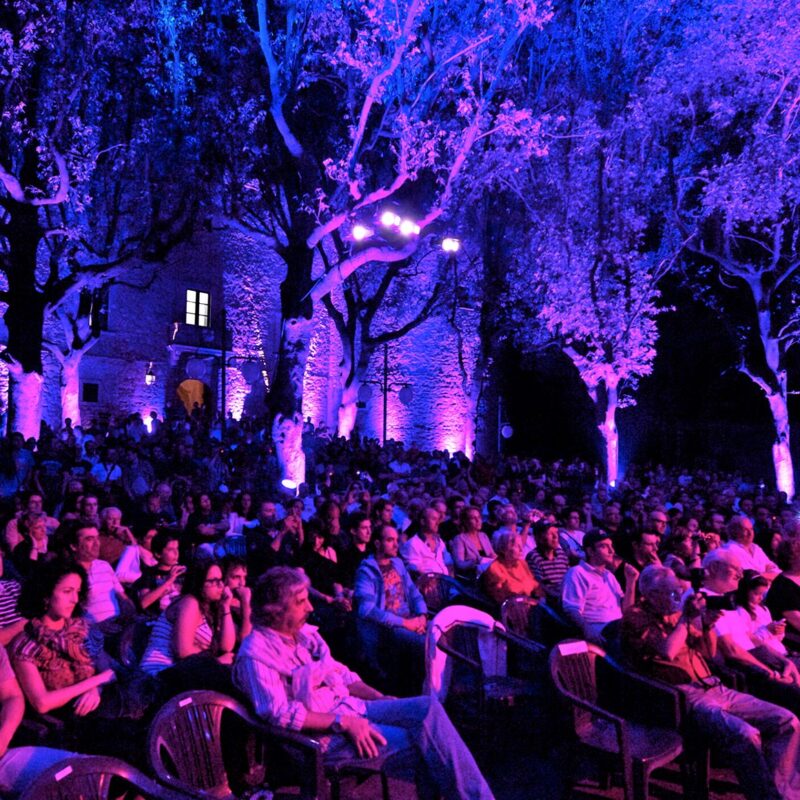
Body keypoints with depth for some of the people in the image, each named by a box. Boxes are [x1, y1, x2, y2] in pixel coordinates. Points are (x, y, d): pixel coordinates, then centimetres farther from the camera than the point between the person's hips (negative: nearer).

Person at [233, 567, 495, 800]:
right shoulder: (255, 654, -14)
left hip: (351, 708, 8)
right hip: (323, 733, -8)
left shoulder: (305, 633, 11)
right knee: (419, 742, -19)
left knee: (427, 708, -13)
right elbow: (280, 714, -22)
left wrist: (381, 698, 3)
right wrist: (344, 723, -23)